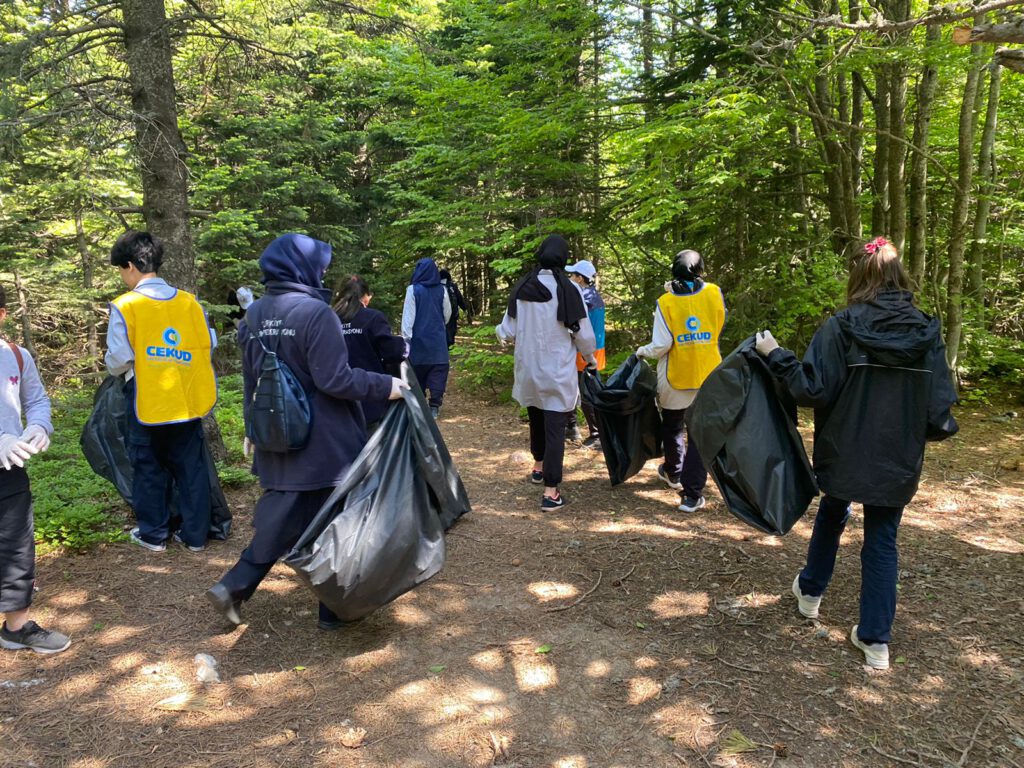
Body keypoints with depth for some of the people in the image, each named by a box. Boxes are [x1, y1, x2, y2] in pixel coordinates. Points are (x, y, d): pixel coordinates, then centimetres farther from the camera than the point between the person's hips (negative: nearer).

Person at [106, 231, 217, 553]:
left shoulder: (125, 306, -11)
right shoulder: (189, 302, 0)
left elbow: (118, 361, -13)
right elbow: (208, 346, 2)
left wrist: (117, 369, 10)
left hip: (148, 404, -3)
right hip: (187, 401, 3)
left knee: (150, 469, 13)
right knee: (191, 467, 11)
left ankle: (153, 534, 23)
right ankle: (195, 534, 17)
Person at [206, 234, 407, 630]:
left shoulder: (253, 315, 6)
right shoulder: (316, 312, -17)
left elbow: (251, 380, 14)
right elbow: (335, 380, -21)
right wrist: (385, 385, -10)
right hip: (324, 442, -6)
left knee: (278, 520, 20)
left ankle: (233, 587, 15)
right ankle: (334, 609, 19)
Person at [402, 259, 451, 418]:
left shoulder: (413, 290, -8)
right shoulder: (442, 290, 0)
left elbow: (408, 315, -9)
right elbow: (447, 314, 8)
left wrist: (406, 336, -6)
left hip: (418, 338, -1)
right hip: (438, 338, 1)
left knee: (417, 370, 13)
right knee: (437, 371, 1)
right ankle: (435, 405, -5)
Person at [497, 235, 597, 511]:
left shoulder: (521, 288, -4)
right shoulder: (569, 289, -14)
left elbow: (509, 331, 3)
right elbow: (584, 334, -9)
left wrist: (499, 332, 27)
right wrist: (590, 357, 11)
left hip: (528, 370, 4)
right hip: (558, 373, -4)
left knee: (536, 419, 24)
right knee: (554, 427, 0)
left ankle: (538, 467, 44)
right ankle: (551, 492, 0)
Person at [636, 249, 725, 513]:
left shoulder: (666, 302, -11)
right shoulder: (714, 294, -4)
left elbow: (660, 346, -14)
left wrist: (642, 351, 7)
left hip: (676, 378, -1)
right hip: (708, 376, 1)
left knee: (672, 427, 21)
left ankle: (673, 473, 42)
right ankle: (693, 493, 1)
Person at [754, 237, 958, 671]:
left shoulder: (841, 328, -14)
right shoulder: (927, 332, -4)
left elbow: (813, 389, -18)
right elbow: (939, 406, -3)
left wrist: (775, 356, -8)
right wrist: (941, 428, 18)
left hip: (844, 452, -1)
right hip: (898, 460, 2)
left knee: (831, 515, 25)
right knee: (882, 540, 11)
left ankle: (810, 592, 41)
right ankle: (876, 640, 14)